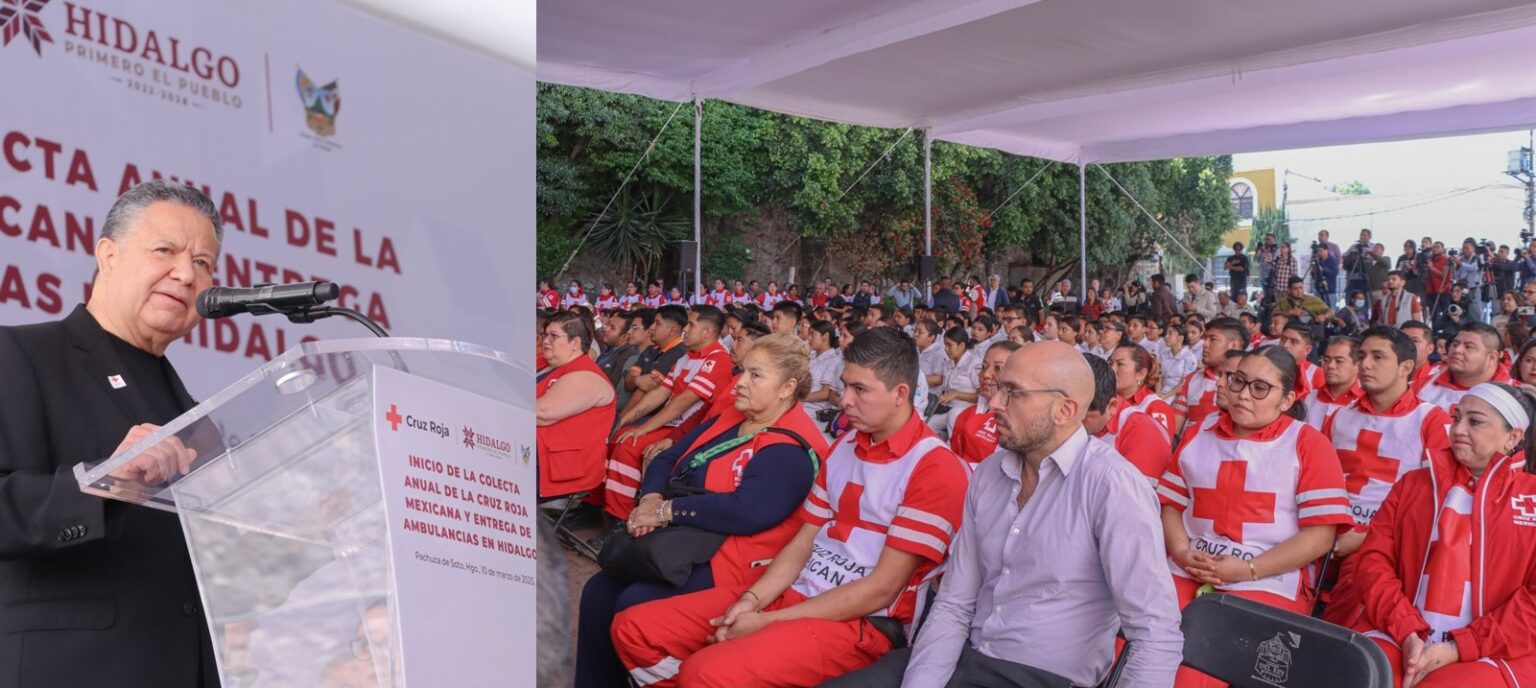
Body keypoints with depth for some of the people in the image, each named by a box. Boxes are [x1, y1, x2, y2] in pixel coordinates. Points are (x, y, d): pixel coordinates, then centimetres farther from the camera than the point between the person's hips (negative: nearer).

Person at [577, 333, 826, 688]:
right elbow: (667, 459, 13)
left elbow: (746, 511, -28)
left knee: (633, 604, -22)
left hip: (728, 563, -8)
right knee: (598, 592, -4)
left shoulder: (792, 449, -16)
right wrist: (650, 499, -9)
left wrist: (666, 511, -21)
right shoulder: (729, 419, 12)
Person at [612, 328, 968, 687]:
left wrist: (769, 621, -17)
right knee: (633, 628, -2)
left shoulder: (937, 468, -13)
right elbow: (803, 541, 12)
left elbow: (882, 589, -17)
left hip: (861, 623, -8)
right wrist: (752, 599, -6)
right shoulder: (845, 445, 14)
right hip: (795, 593, 8)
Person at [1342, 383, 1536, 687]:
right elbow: (1374, 560, 7)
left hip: (1493, 653, -2)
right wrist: (1407, 633, -8)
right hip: (1397, 637, 2)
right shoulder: (1413, 483, 16)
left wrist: (1458, 648, -11)